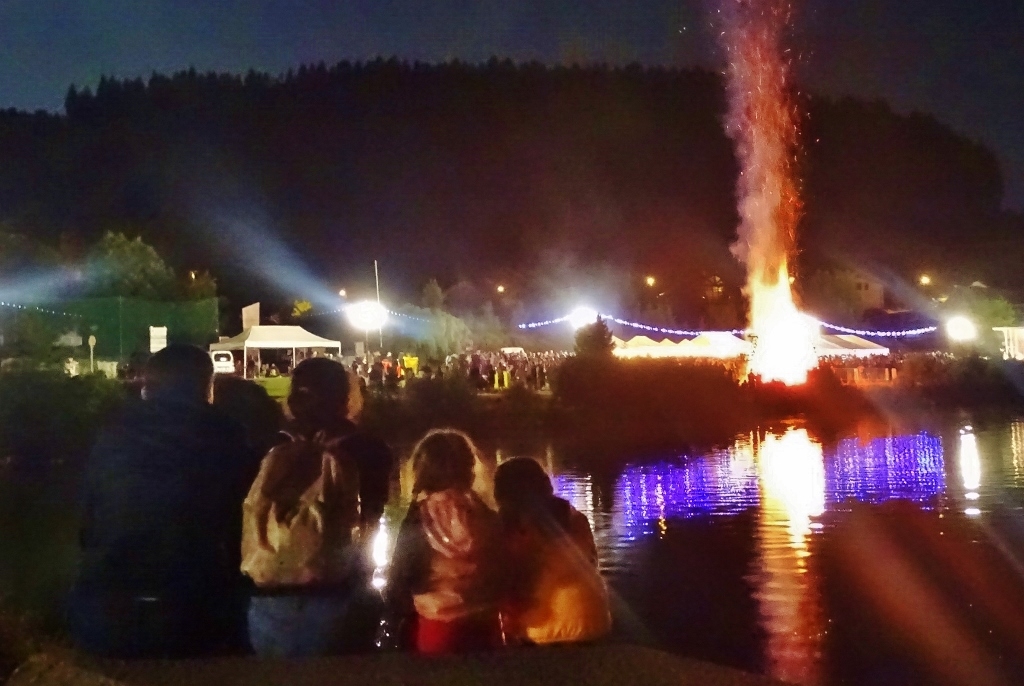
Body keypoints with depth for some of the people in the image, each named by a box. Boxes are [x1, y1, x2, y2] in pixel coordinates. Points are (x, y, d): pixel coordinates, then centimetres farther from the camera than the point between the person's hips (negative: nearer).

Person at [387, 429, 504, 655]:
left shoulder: (416, 526, -11)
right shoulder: (489, 520, -3)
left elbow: (398, 590, -5)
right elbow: (503, 581, 6)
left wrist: (397, 627, 10)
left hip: (432, 634, -3)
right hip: (483, 634, 3)